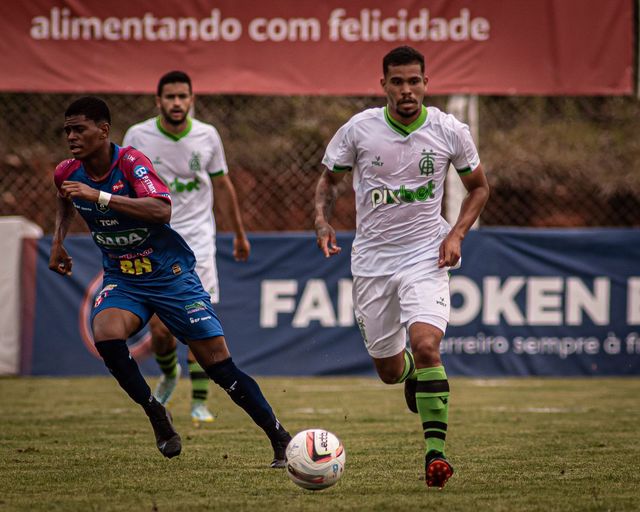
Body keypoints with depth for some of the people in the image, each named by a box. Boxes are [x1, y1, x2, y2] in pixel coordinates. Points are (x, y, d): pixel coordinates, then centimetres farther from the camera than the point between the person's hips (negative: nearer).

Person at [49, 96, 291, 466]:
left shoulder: (130, 162, -20)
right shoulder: (68, 173, -2)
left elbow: (162, 210, -37)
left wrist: (99, 196, -38)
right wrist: (59, 241, 12)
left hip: (171, 275, -4)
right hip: (122, 279, 4)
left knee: (220, 364, -7)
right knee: (106, 335, -29)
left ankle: (281, 441, 6)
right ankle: (157, 415, -7)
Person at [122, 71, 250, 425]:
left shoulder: (207, 136, -2)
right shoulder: (137, 137, -6)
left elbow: (223, 184, 11)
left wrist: (239, 234, 17)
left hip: (197, 238, 0)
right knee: (159, 330, -3)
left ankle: (200, 403, -3)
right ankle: (169, 374, 31)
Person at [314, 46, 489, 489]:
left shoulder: (450, 132, -6)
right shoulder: (358, 130, -6)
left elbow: (479, 187, 9)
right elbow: (330, 178, 10)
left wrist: (457, 233, -6)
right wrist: (323, 221, -9)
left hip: (426, 257, -2)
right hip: (372, 261, 2)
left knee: (425, 345, -25)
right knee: (389, 370, 8)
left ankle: (436, 451, -19)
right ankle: (414, 373, 48)